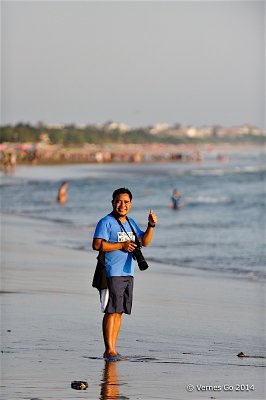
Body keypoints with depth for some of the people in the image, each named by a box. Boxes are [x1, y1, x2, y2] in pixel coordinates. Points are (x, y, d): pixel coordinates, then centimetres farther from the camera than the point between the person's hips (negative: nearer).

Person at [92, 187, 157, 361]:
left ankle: (113, 349, 12)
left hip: (128, 274, 7)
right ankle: (109, 350, -8)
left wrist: (151, 226, 7)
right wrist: (122, 245, -17)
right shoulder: (106, 222, -7)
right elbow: (97, 244, -17)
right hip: (111, 274, -7)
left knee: (119, 312, 8)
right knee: (112, 311, -10)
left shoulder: (131, 223, 17)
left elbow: (144, 242, 23)